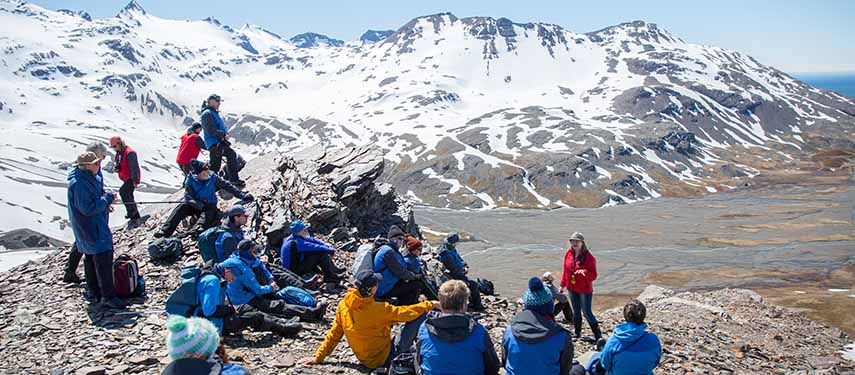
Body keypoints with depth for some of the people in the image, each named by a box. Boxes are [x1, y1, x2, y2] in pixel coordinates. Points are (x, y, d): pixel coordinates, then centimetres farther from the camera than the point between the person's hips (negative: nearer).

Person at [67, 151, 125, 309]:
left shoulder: (90, 178, 6)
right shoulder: (79, 184, -25)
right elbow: (88, 208, -28)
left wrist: (105, 203, 3)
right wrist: (107, 198, -20)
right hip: (92, 229, -11)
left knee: (91, 258, 19)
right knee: (103, 259, -9)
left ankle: (94, 292, 32)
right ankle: (108, 297, -5)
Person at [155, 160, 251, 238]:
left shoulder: (213, 178, -4)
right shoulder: (190, 180, -7)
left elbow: (228, 186, 1)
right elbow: (188, 197, -16)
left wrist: (243, 196, -4)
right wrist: (201, 206, -31)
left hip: (209, 205, 0)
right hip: (195, 206, 0)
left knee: (211, 211, -34)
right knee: (181, 207, -28)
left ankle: (200, 227, -60)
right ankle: (165, 231, -37)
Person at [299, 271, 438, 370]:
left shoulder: (343, 305, -12)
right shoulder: (377, 309, -29)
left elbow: (334, 334, -5)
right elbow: (405, 313, -19)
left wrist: (318, 357, 5)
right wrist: (429, 305, -6)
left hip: (364, 358, 7)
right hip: (383, 359, -7)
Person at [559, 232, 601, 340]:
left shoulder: (589, 257, -17)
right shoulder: (568, 254, 0)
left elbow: (593, 275, -16)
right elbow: (566, 271, 11)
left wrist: (584, 272, -35)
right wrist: (562, 285, 15)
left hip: (585, 289, -5)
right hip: (572, 288, 5)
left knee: (587, 312, -3)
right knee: (576, 311, 18)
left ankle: (598, 335, 10)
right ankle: (577, 332, 33)